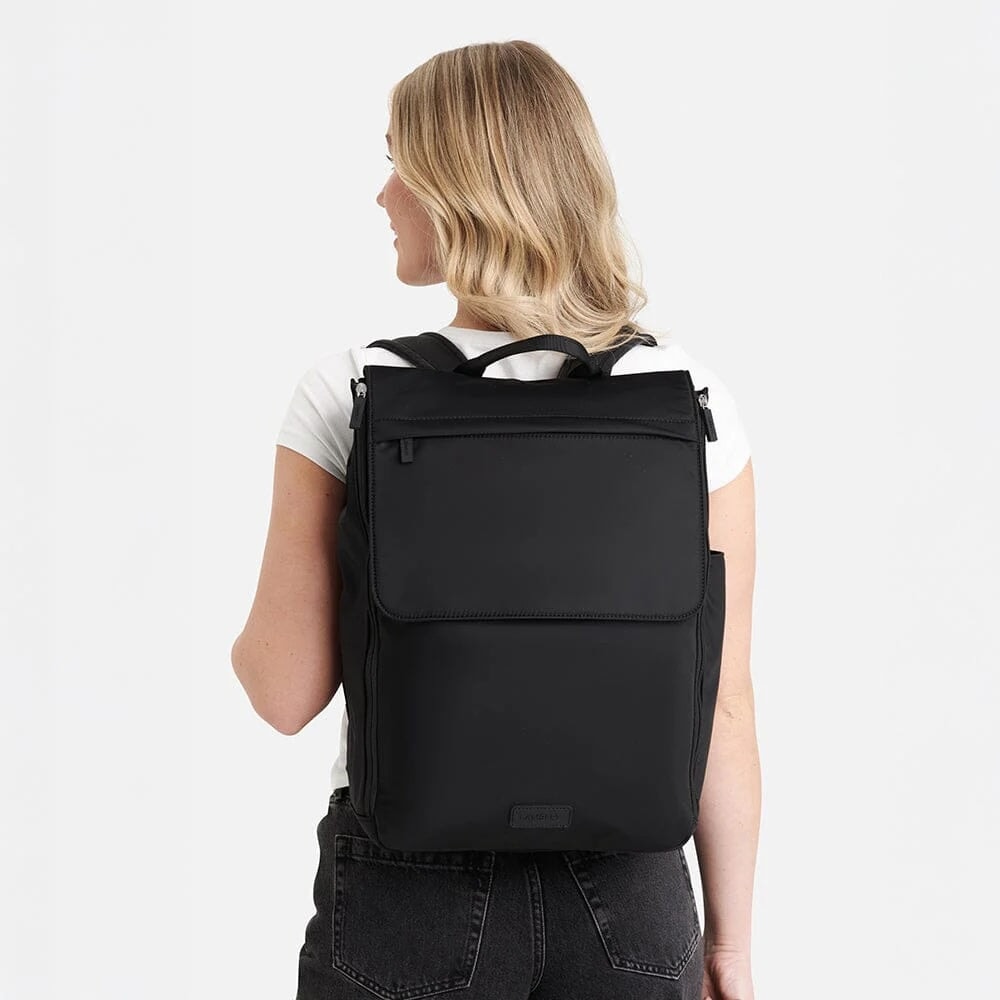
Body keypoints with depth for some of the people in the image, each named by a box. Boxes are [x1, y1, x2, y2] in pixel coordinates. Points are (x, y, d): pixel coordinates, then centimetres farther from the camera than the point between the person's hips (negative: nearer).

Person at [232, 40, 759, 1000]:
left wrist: (242, 641, 14)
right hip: (628, 896, 2)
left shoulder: (351, 392, -12)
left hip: (410, 893, -1)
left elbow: (286, 691, -9)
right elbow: (723, 705, -4)